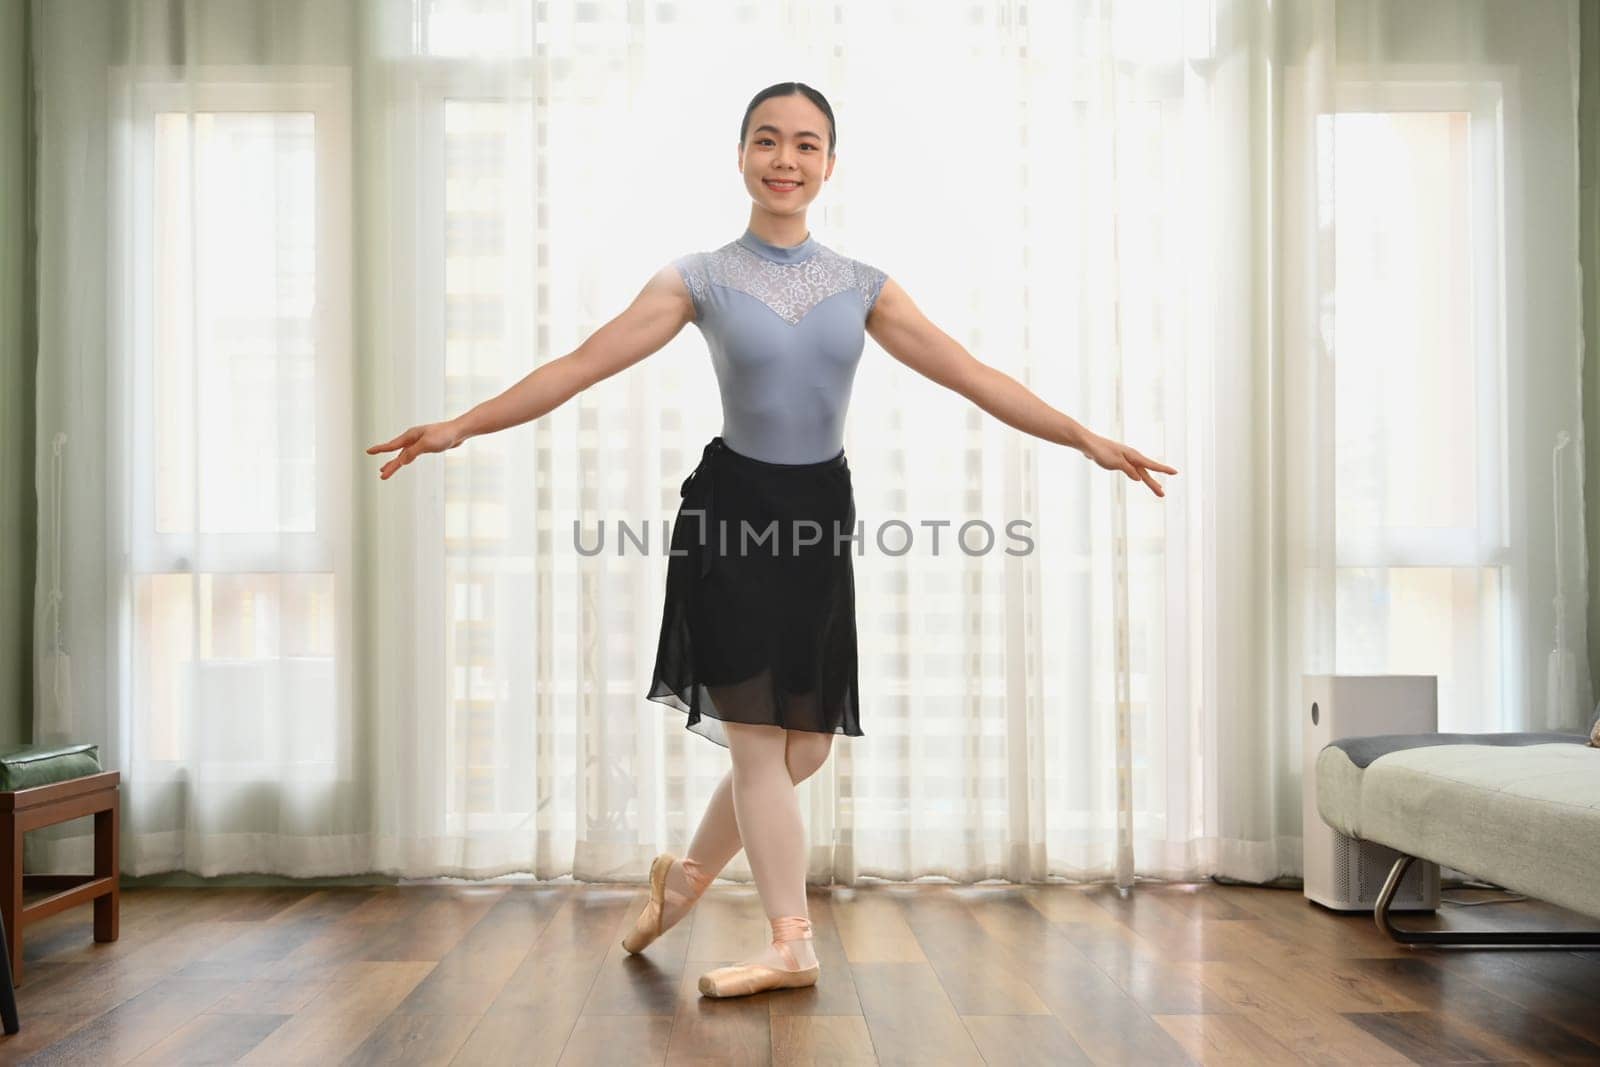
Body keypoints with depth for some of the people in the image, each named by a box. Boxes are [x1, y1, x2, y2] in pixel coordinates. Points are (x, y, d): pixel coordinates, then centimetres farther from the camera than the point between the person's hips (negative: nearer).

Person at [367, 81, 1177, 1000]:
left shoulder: (863, 287, 5)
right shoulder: (701, 279, -2)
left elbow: (973, 376, 2)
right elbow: (583, 365, -7)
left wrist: (1085, 438, -3)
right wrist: (463, 426, -14)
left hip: (820, 517, 4)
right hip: (732, 510, -3)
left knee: (805, 748, 8)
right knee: (760, 744, 0)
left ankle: (688, 873, 34)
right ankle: (793, 947, 16)